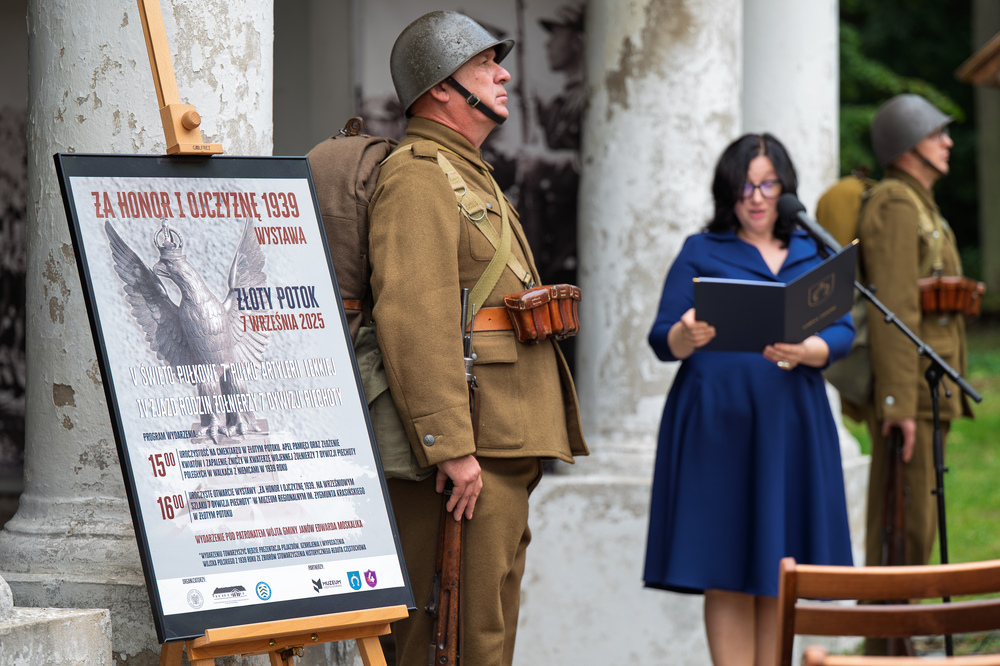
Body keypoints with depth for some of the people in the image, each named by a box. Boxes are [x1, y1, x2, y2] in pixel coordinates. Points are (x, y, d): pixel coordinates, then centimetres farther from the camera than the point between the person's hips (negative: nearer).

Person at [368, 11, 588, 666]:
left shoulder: (471, 175, 23)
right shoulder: (418, 178, -12)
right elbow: (412, 316, -22)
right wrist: (452, 446, -27)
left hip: (506, 448, 11)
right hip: (466, 447, -11)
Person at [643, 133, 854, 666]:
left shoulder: (814, 253, 14)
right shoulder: (701, 252, 7)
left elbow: (842, 333, 5)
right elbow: (661, 342, 2)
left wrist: (805, 352, -17)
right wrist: (688, 336, -22)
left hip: (790, 425, 2)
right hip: (719, 426, -2)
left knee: (779, 569, 3)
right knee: (727, 573, -4)